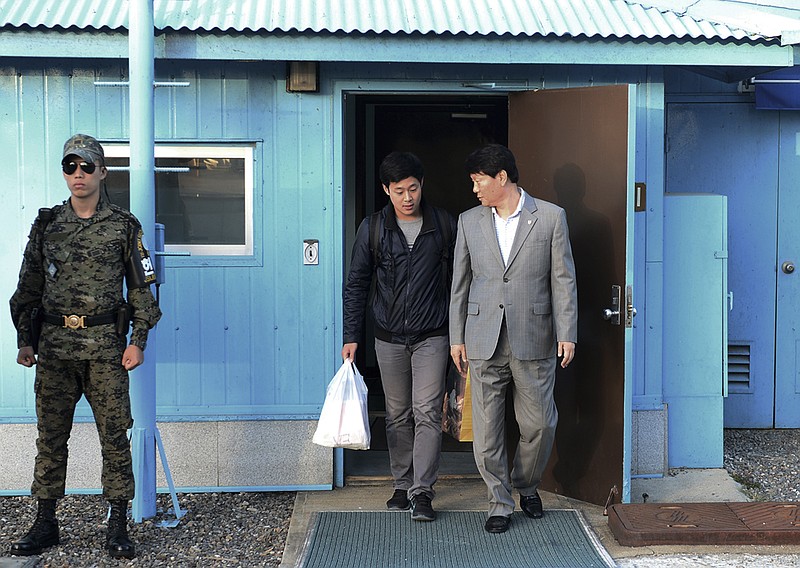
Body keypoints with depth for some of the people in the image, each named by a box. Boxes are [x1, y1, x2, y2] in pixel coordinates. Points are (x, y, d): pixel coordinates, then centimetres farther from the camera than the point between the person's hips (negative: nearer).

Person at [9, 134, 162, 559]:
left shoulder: (124, 226, 4)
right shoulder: (46, 224, 10)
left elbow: (141, 287, 4)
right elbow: (28, 287, 12)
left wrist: (138, 341, -4)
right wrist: (25, 341, 6)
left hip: (106, 345, -2)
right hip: (54, 344, 2)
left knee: (114, 434, -1)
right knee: (50, 435, 6)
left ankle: (118, 527, 7)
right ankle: (45, 524, 17)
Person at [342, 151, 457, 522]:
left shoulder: (444, 225, -2)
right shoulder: (373, 228, -1)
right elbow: (356, 285, 4)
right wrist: (351, 337, -1)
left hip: (431, 337, -1)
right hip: (389, 338, 2)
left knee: (427, 412, -8)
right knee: (397, 414, 10)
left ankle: (422, 492, -5)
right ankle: (402, 485, 21)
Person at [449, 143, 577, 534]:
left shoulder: (550, 217, 0)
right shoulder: (469, 221, 8)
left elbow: (563, 280, 0)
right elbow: (460, 283, 10)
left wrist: (567, 333, -6)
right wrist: (456, 337, 7)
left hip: (533, 340, -2)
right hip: (484, 341, 2)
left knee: (540, 423, 5)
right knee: (486, 428, 3)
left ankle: (526, 484, 32)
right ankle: (500, 502, 17)